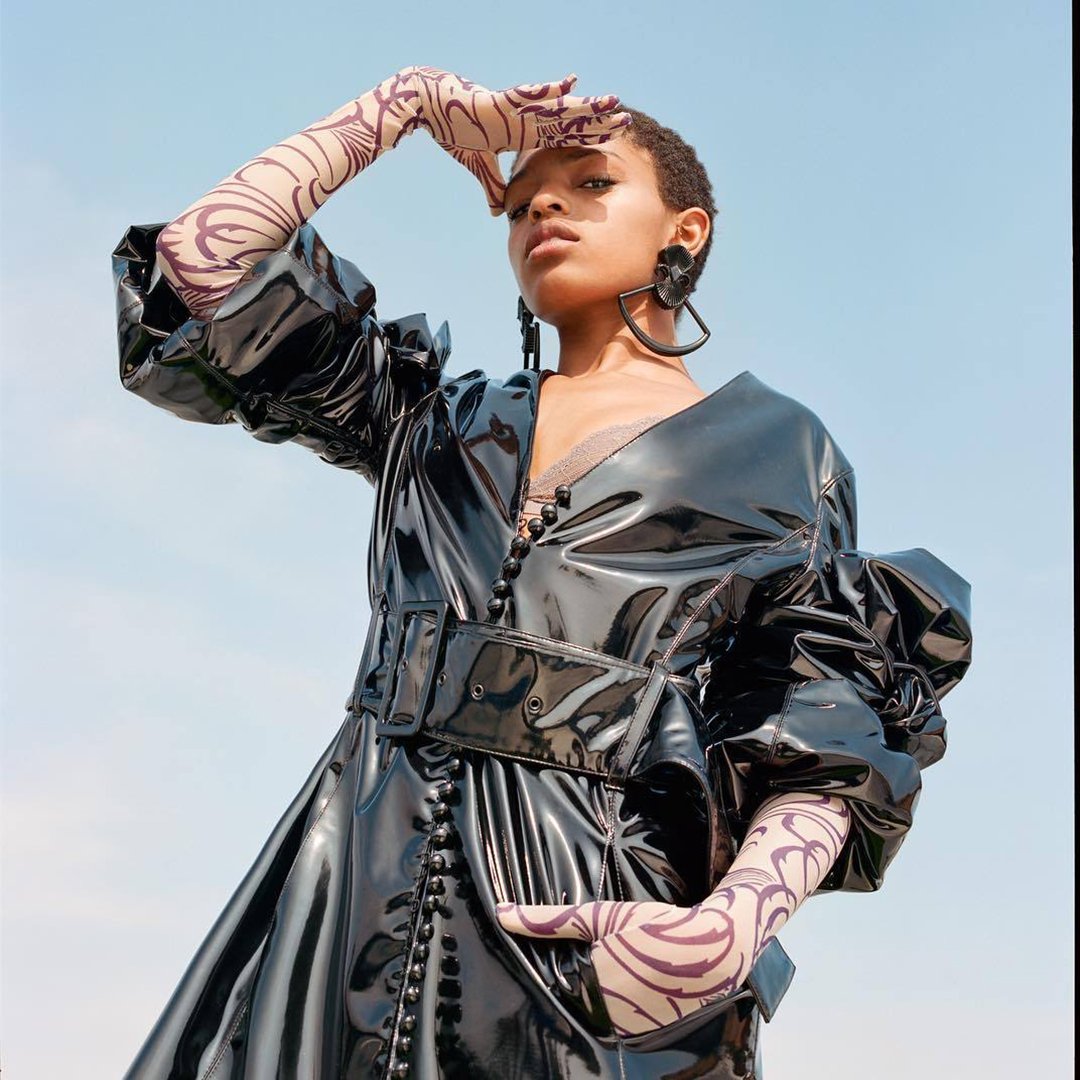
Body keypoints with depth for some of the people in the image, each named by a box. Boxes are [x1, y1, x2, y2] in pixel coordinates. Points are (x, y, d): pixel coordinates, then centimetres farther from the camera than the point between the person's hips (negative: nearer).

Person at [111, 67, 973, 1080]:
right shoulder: (441, 418, 19)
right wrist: (410, 101, 19)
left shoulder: (778, 452, 11)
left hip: (598, 910, -2)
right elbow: (204, 259, 14)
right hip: (365, 886, 3)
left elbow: (824, 734, 0)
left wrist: (739, 916, -20)